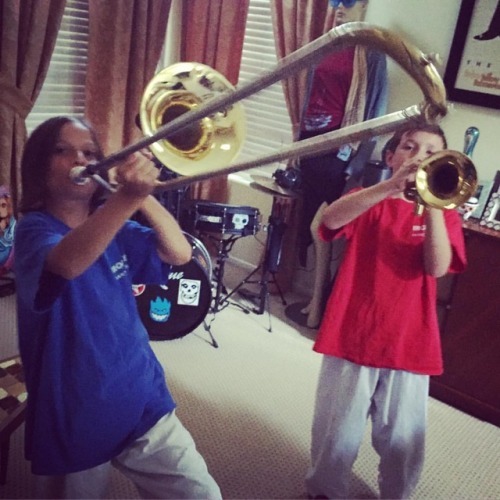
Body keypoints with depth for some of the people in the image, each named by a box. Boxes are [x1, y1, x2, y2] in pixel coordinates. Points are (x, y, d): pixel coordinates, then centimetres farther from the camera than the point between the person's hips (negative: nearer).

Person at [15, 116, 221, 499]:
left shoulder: (113, 227, 5)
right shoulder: (35, 229, -13)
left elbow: (179, 254, -5)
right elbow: (68, 264, -36)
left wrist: (145, 196, -20)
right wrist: (127, 196, -51)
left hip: (143, 403, 5)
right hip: (74, 420, -4)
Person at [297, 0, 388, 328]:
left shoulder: (370, 51, -3)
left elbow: (376, 104, -6)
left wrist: (357, 153, -13)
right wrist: (298, 138, 15)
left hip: (338, 145, -6)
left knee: (321, 225, -8)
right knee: (311, 220, 10)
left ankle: (318, 300, 5)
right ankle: (316, 295, 23)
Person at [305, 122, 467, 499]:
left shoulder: (444, 213, 7)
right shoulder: (368, 201, 5)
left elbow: (437, 267, -11)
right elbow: (330, 219, -19)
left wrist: (433, 202, -19)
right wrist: (391, 185, -29)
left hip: (410, 342, 1)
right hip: (353, 336, -1)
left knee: (404, 441, 12)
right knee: (338, 433, 10)